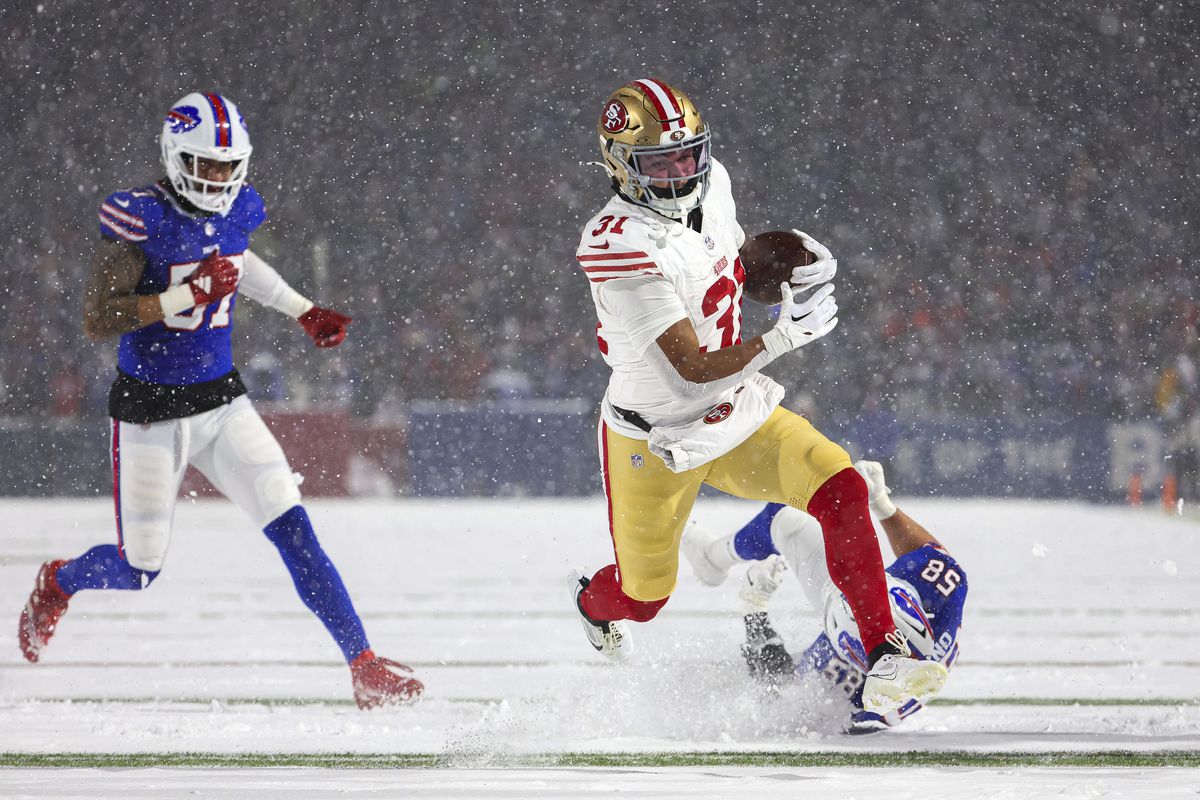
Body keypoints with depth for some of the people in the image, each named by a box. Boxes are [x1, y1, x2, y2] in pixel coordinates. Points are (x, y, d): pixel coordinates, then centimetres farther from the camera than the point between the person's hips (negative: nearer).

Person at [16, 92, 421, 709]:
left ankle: (365, 668, -10)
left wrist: (304, 312, 23)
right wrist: (188, 295, -28)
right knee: (138, 571, 7)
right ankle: (58, 584, 41)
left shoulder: (238, 211, 0)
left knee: (292, 528, -10)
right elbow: (96, 321, -23)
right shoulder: (140, 218, -19)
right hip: (150, 409, -4)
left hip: (221, 402, 4)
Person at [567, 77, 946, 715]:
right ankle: (592, 604, 54)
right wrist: (781, 337, -43)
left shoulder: (709, 185, -7)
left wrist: (790, 267, -3)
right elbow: (692, 371, -33)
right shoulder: (622, 247, -31)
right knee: (642, 599, 14)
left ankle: (883, 659, -20)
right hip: (655, 441, -5)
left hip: (737, 414, 5)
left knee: (841, 490, -20)